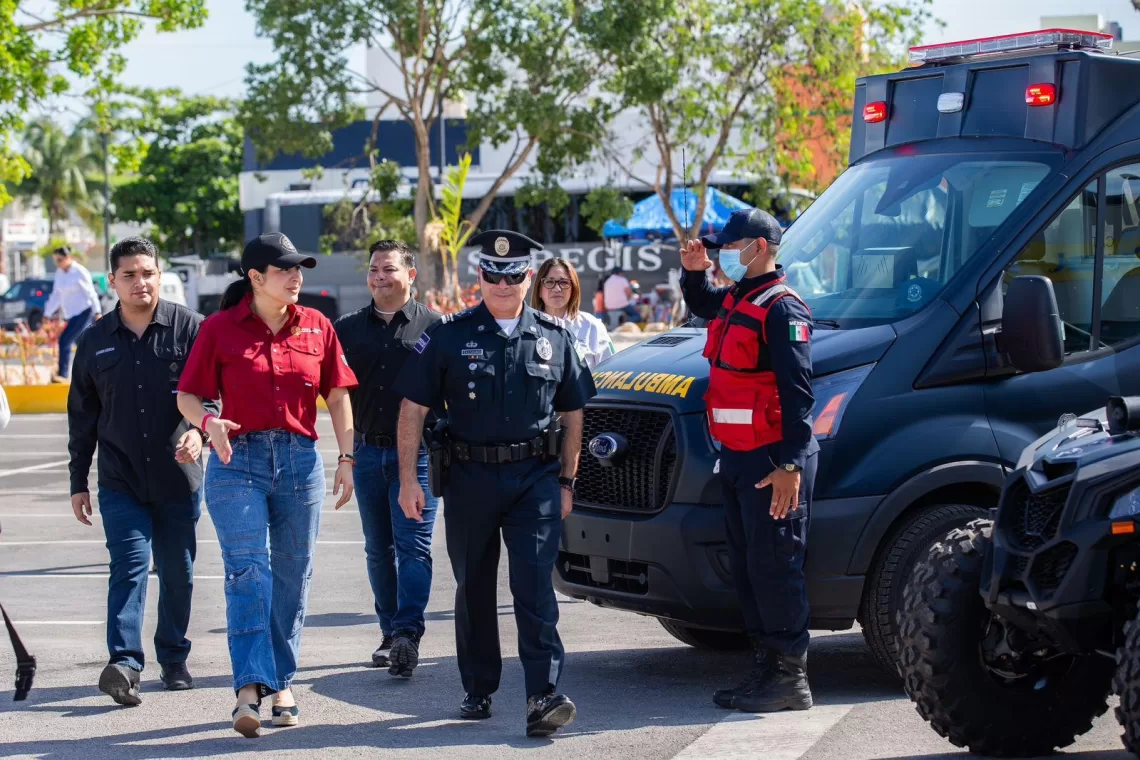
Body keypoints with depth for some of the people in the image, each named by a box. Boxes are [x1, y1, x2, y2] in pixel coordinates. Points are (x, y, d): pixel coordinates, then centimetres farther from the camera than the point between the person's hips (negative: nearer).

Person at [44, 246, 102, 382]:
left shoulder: (80, 272, -12)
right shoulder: (59, 273, 8)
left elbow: (90, 293, -11)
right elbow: (56, 295, 14)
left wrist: (97, 312, -12)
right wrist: (47, 314, 11)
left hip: (84, 312, -8)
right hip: (71, 314, 8)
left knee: (65, 341, -17)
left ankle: (63, 375, -17)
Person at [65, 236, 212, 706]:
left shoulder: (189, 327, -1)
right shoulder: (96, 341, 6)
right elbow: (82, 416, 12)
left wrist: (199, 430, -25)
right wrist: (78, 482, 12)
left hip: (178, 478, 0)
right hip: (120, 479, 0)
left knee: (177, 573, 9)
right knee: (129, 565, -12)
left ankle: (173, 659, 23)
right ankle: (124, 663, -21)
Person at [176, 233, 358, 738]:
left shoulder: (316, 326, 8)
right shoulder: (220, 329, 0)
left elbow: (337, 396, 10)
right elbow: (187, 396, 1)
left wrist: (346, 458, 3)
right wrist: (208, 422, -20)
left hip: (300, 462, 3)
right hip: (238, 460, -3)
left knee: (292, 577, 8)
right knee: (247, 570, -13)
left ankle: (282, 684, 19)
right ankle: (250, 688, -20)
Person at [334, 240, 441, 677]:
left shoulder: (433, 326, 1)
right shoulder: (348, 329, 11)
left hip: (416, 452, -4)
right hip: (368, 451, 4)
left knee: (413, 546, -10)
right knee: (379, 549, 10)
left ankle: (407, 634, -14)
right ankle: (390, 633, 19)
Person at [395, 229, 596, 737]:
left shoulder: (553, 337, 6)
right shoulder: (450, 335, 1)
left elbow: (572, 414, 12)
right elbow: (413, 409, 1)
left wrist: (566, 480, 7)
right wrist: (408, 478, -6)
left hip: (536, 479, -1)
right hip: (470, 476, 1)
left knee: (534, 583, -11)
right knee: (474, 588, 10)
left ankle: (544, 694, -15)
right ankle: (478, 691, 23)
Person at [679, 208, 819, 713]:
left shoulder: (781, 309, -14)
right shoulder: (735, 301, 15)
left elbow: (797, 393, -20)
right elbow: (701, 306, 40)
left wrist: (790, 466, -25)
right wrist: (693, 272, 18)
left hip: (772, 462, -10)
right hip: (737, 459, 10)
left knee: (775, 567, -7)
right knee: (747, 568, 13)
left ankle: (790, 679, -3)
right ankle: (766, 668, 21)